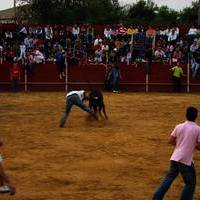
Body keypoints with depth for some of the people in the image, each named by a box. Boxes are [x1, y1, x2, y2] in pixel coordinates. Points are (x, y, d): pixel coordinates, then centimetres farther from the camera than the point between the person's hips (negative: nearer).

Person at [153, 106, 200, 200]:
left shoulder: (179, 126, 3)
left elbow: (170, 141, 8)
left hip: (175, 158, 5)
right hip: (186, 160, -5)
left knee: (169, 178, 18)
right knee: (190, 183, 11)